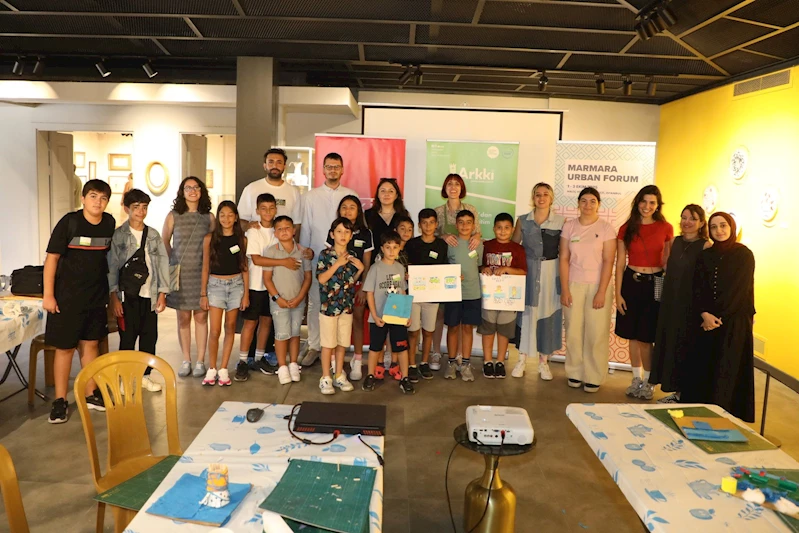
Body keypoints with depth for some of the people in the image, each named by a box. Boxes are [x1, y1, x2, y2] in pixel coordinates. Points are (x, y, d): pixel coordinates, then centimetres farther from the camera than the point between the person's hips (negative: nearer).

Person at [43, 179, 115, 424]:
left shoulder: (109, 223, 0)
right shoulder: (69, 222, -13)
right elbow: (52, 257, -10)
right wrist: (48, 294, -13)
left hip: (97, 296, 4)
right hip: (67, 296, -4)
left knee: (90, 344, 13)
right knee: (64, 347, 3)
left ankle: (91, 394, 24)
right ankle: (60, 400, 14)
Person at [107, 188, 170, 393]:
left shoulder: (154, 235, 8)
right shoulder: (118, 235, -2)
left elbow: (163, 263, 7)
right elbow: (112, 267, -5)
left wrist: (162, 293, 2)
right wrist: (114, 297, -10)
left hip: (150, 296, 3)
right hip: (127, 296, -3)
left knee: (150, 337, 9)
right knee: (127, 339, 3)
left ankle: (145, 375, 23)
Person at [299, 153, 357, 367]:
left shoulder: (351, 196, 4)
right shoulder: (310, 196, 6)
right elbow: (305, 228, 6)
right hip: (317, 259, 1)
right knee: (314, 303, 4)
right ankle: (314, 347, 16)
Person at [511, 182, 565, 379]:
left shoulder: (561, 221, 0)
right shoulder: (523, 221, 4)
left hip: (551, 273, 0)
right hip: (528, 272, 0)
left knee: (548, 314, 5)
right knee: (526, 312, 2)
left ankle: (543, 362, 18)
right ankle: (522, 359, 14)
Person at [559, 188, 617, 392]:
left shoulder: (606, 228, -1)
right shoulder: (569, 226, 5)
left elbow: (608, 262, -5)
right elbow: (564, 258, 3)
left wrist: (601, 292, -10)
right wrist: (564, 289, -3)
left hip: (597, 285, -2)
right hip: (573, 285, 2)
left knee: (596, 333, -1)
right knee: (573, 331, 2)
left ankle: (594, 377, 12)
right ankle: (575, 373, 17)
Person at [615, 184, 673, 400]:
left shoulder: (666, 228, 1)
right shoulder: (626, 228, 2)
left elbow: (668, 261, 8)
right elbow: (620, 263, 3)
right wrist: (618, 293, -1)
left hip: (655, 284, -1)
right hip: (631, 282, 2)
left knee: (646, 336, 1)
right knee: (633, 335, 9)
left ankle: (648, 381, 19)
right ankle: (636, 378, 26)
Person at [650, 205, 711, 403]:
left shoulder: (706, 246, -10)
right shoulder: (675, 242, 9)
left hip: (691, 306, -6)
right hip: (671, 302, 6)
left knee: (685, 348, 3)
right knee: (669, 345, 11)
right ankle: (676, 391, 25)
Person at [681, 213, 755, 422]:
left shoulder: (744, 255, -4)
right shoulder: (705, 256, 8)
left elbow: (740, 291, -9)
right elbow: (698, 289, 2)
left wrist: (719, 317, -11)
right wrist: (704, 314, -13)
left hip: (734, 322, -4)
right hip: (707, 320, 4)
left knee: (726, 371, -3)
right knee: (701, 367, 4)